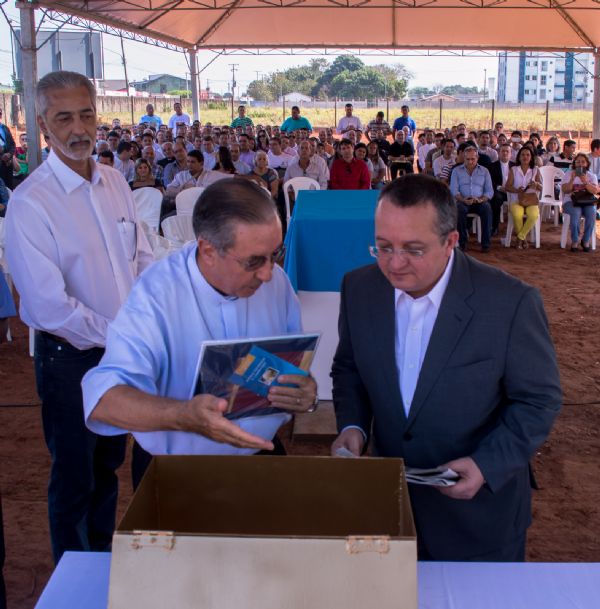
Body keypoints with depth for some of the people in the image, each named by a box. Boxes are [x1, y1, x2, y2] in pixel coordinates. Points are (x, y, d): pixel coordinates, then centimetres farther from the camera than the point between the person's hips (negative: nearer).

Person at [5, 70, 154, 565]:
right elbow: (48, 306, -22)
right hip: (72, 357, -6)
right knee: (75, 478, 11)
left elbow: (142, 258, 9)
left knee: (108, 466, 22)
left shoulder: (114, 183, 3)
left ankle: (104, 562, 42)